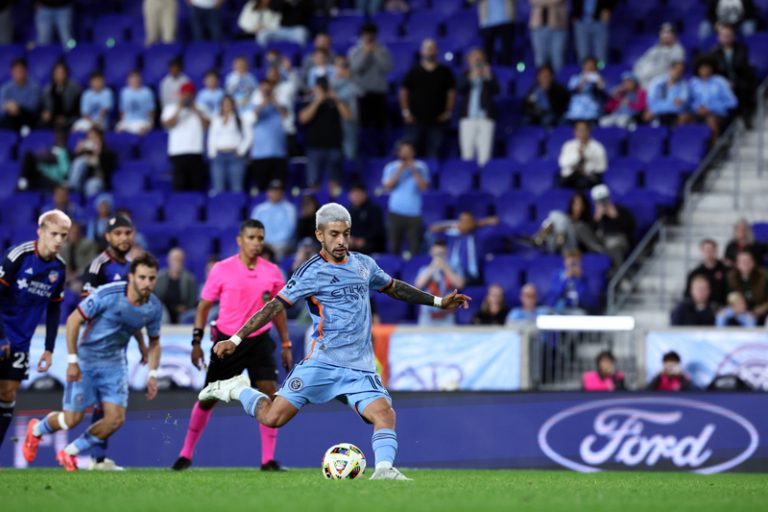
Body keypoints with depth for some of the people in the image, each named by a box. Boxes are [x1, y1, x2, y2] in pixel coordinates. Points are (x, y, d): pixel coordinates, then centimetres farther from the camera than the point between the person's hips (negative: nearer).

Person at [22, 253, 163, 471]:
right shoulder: (108, 295, -24)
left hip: (115, 363, 4)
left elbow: (154, 342, 10)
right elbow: (73, 320, -16)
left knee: (116, 419, -9)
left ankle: (69, 453, 13)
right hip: (86, 360, -4)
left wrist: (152, 375, 0)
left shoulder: (154, 308, -8)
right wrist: (72, 361, -18)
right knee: (72, 419, -4)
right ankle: (37, 429, 32)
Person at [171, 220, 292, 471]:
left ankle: (268, 459, -5)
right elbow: (204, 306, 2)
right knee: (207, 399, 5)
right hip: (226, 341, -1)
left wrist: (286, 345, 10)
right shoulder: (221, 270, -5)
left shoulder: (272, 271, 1)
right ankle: (186, 454, 22)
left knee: (269, 395, -12)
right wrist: (196, 342, -4)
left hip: (259, 340, 1)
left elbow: (278, 309, 12)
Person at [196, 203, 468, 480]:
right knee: (272, 417, -10)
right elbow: (275, 306, -7)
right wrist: (235, 339, -14)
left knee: (384, 413, -22)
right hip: (322, 362, -4)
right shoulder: (312, 272, -3)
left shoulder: (364, 264, 13)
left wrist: (438, 302, 33)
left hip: (360, 368, 4)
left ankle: (384, 470, -29)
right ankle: (237, 389, 15)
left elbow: (394, 287, 32)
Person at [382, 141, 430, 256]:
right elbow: (388, 186, -2)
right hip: (396, 212, 1)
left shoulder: (421, 167, 6)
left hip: (414, 213, -1)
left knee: (414, 247, -7)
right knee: (394, 247, 2)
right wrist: (399, 171, -8)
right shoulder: (391, 167, 8)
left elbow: (424, 186, -4)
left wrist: (414, 171, -10)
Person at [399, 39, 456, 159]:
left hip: (437, 120, 0)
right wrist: (405, 112, 1)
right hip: (416, 119, 0)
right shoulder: (414, 71, 6)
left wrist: (448, 112, 0)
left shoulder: (444, 71, 6)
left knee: (434, 154, 0)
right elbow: (404, 91, 8)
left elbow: (451, 92, 8)